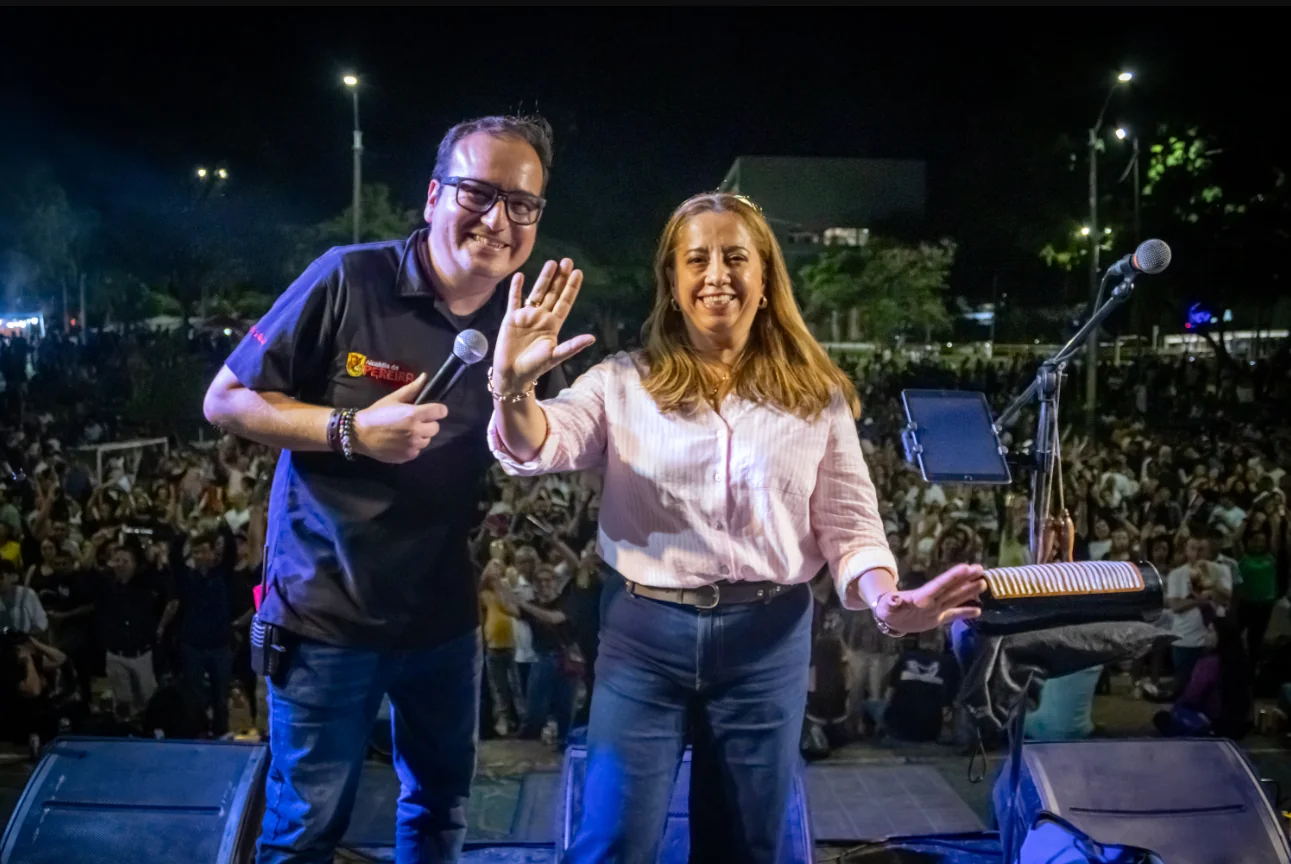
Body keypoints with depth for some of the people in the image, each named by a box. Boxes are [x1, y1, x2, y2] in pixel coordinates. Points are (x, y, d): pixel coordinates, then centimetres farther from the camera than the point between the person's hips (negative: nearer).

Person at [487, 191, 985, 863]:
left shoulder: (815, 394, 4)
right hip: (644, 632, -1)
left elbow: (849, 525, 2)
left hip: (767, 640, 2)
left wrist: (888, 602, -18)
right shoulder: (626, 383, 1)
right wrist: (513, 385, -37)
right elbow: (535, 448, -14)